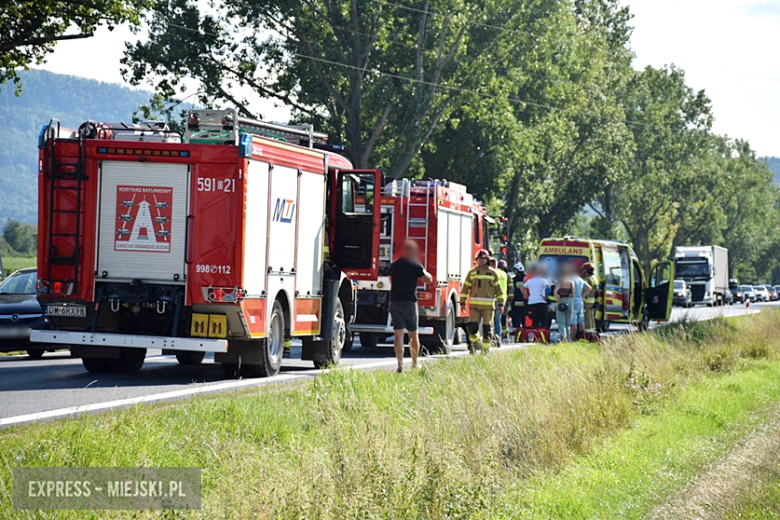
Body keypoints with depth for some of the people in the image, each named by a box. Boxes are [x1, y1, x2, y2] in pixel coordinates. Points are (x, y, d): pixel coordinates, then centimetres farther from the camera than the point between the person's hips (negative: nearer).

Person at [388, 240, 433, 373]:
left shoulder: (394, 265, 8)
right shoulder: (416, 265, -6)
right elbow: (429, 279, 5)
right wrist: (422, 269, 20)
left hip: (394, 302, 3)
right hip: (409, 302, -3)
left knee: (398, 335, -3)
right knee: (413, 334, 13)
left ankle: (400, 364, -14)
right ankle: (415, 363, 21)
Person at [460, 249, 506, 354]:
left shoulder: (493, 273, 7)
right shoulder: (472, 272, 9)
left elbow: (498, 289, 9)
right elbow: (465, 288, 11)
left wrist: (500, 304, 4)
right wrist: (462, 302, 6)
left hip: (488, 306, 0)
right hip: (474, 305, 0)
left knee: (487, 328, 0)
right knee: (472, 326, -6)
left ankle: (485, 349, 9)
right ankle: (474, 343, 19)